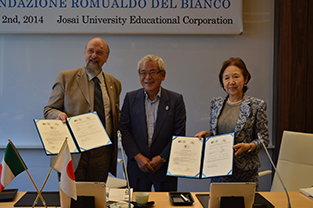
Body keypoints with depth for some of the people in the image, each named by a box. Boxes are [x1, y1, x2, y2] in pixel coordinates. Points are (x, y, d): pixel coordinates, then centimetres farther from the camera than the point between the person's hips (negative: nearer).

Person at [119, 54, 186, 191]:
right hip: (137, 168, 1)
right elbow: (124, 130, -1)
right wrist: (138, 156, -11)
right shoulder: (130, 98, 4)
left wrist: (162, 158, -11)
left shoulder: (176, 100, -1)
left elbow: (179, 134, -4)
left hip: (165, 167, -1)